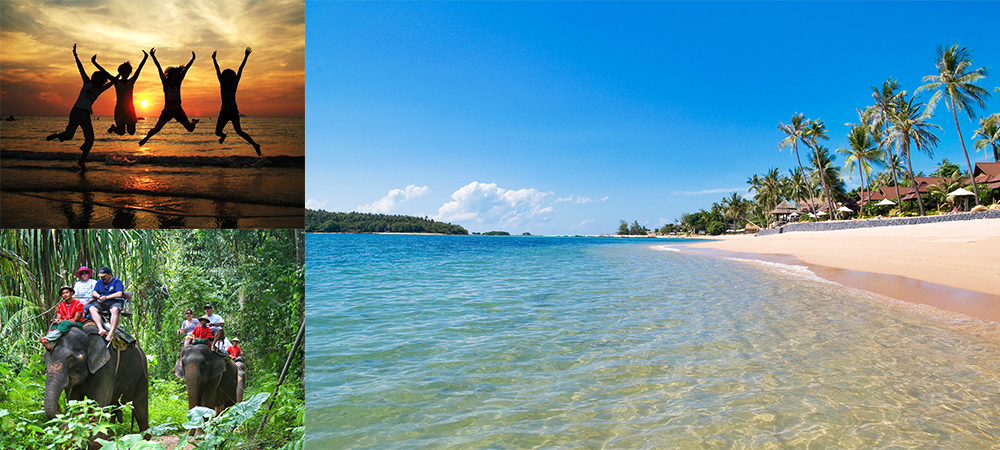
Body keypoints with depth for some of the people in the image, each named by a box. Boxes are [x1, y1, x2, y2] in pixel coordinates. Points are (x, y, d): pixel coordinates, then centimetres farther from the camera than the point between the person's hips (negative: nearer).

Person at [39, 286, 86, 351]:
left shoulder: (78, 304, -4)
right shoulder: (60, 305, 13)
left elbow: (76, 319, -9)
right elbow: (58, 318, 4)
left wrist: (62, 321, -20)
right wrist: (57, 320, -21)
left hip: (77, 324, -5)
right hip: (63, 325, 5)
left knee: (64, 323, -35)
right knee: (54, 325, -28)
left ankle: (47, 339, -51)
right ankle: (50, 345, -51)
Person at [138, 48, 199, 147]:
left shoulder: (178, 82, 2)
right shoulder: (166, 82, -2)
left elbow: (185, 69, -2)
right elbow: (159, 69, -11)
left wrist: (192, 59, -6)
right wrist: (153, 57, -19)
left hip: (178, 110, 2)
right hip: (167, 110, -2)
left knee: (190, 128, 2)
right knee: (156, 129, -7)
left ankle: (193, 122, 39)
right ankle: (146, 138, 18)